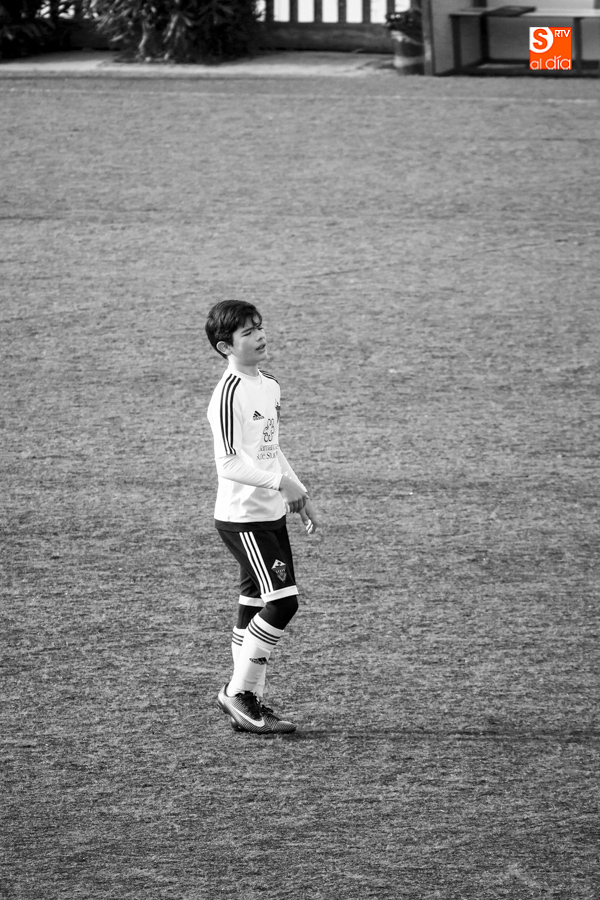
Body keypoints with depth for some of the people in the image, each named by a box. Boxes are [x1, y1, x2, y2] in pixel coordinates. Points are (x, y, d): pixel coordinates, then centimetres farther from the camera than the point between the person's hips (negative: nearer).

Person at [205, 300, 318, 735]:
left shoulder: (268, 385, 12)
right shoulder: (229, 393, -17)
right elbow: (229, 463, -21)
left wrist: (302, 495, 18)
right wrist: (281, 482, -26)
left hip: (271, 515, 9)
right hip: (242, 517, -9)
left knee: (255, 608, 11)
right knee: (283, 600, -14)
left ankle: (251, 704, 16)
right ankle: (239, 692, -4)